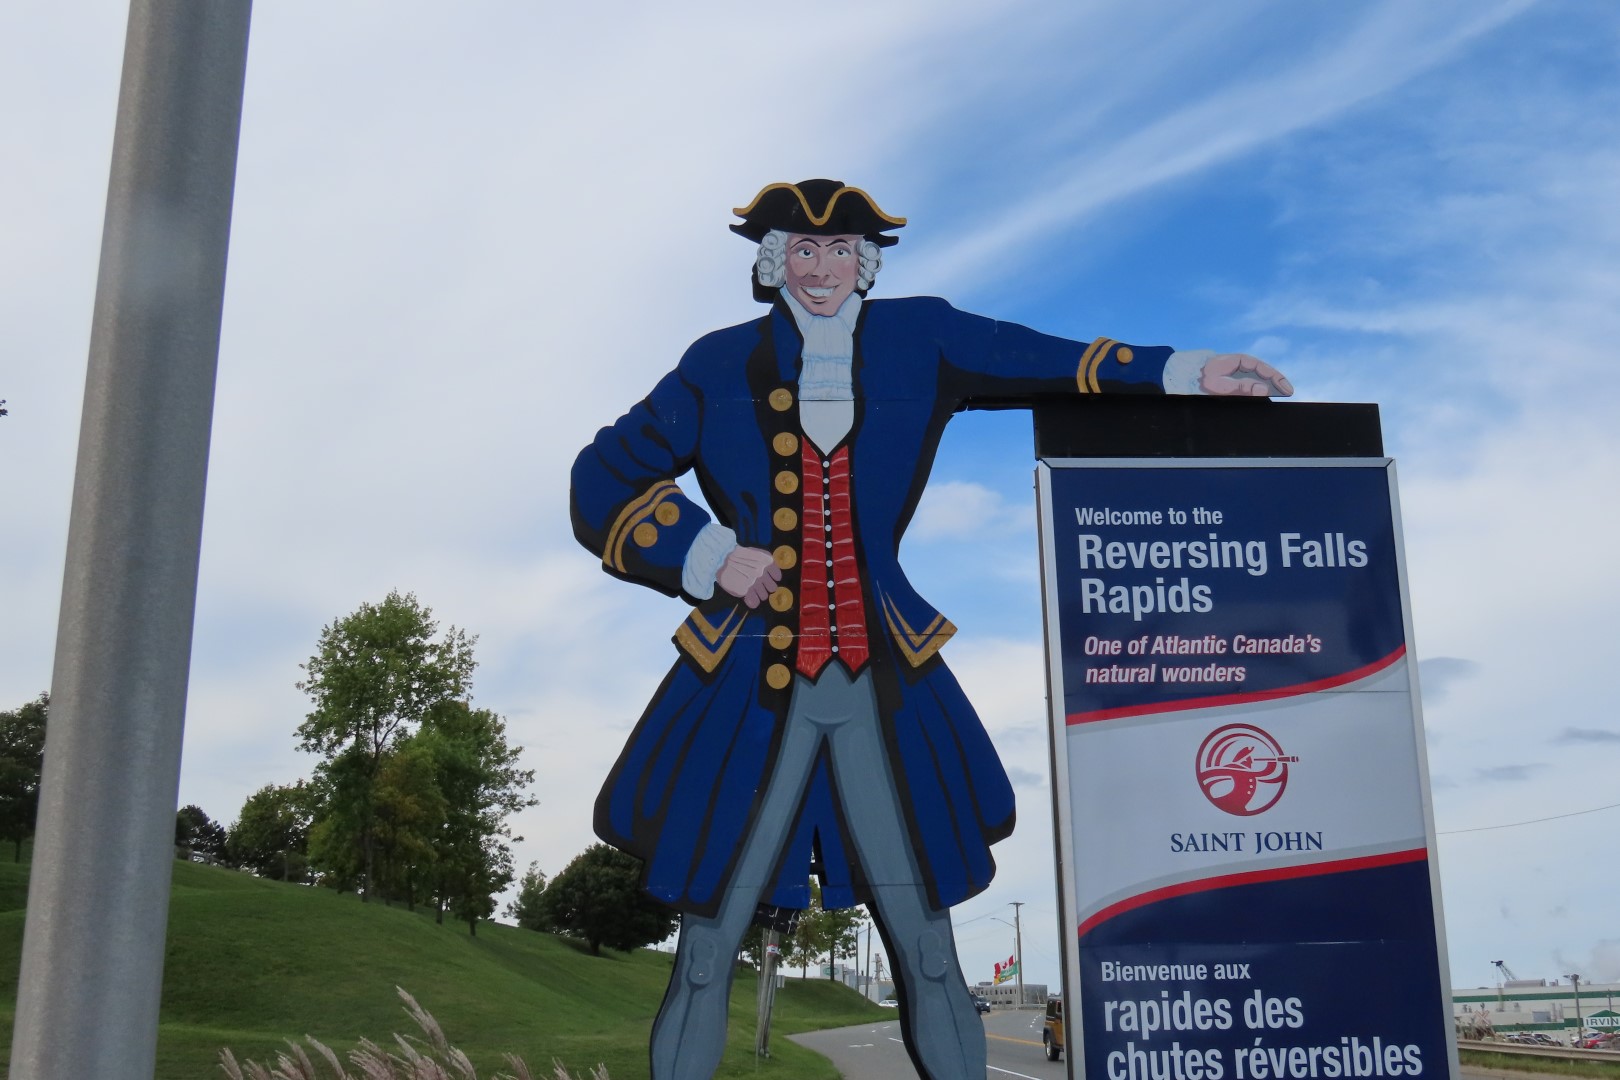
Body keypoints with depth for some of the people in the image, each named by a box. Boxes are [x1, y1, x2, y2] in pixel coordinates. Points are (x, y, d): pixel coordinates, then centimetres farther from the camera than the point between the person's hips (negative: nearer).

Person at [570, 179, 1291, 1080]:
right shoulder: (722, 365, 5)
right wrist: (709, 557, -3)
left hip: (883, 685, 1)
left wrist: (1186, 373, 0)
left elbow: (1048, 362, 8)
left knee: (928, 954, 7)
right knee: (706, 954, 4)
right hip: (749, 685, -1)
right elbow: (605, 478, 9)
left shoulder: (917, 339, 8)